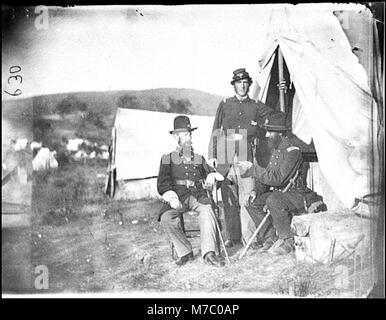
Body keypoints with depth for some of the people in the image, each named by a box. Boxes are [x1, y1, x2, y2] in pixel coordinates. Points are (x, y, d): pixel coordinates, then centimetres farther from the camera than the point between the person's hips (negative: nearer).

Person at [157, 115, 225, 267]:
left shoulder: (199, 158, 28)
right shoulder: (168, 159, 18)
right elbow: (162, 183, 5)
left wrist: (211, 176, -3)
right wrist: (172, 198, -14)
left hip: (197, 194, 1)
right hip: (177, 196, -1)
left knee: (207, 210, -33)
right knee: (166, 218, -31)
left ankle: (208, 253, -36)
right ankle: (185, 252, -15)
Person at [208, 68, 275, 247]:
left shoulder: (256, 106, 14)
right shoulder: (224, 105, 15)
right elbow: (215, 132, 14)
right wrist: (212, 155, 6)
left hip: (246, 155, -1)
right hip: (225, 155, 1)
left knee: (247, 196, -9)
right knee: (229, 198, 2)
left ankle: (248, 235, -1)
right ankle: (232, 236, 10)